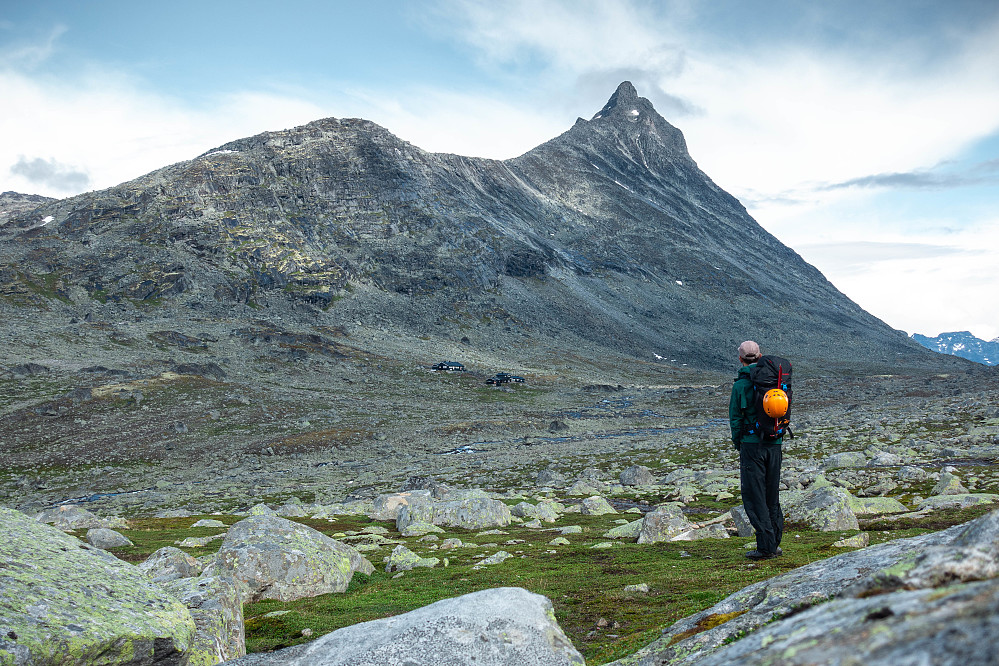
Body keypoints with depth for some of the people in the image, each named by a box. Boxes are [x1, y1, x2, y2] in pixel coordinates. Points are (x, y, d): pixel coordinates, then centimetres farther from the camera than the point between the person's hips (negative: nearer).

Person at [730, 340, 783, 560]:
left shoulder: (740, 385, -9)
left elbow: (735, 418, -5)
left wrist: (738, 443, 8)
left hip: (752, 443, -5)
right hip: (775, 443, 5)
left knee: (755, 496, 0)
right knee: (773, 495, 14)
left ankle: (766, 546, -3)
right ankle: (775, 543, 19)